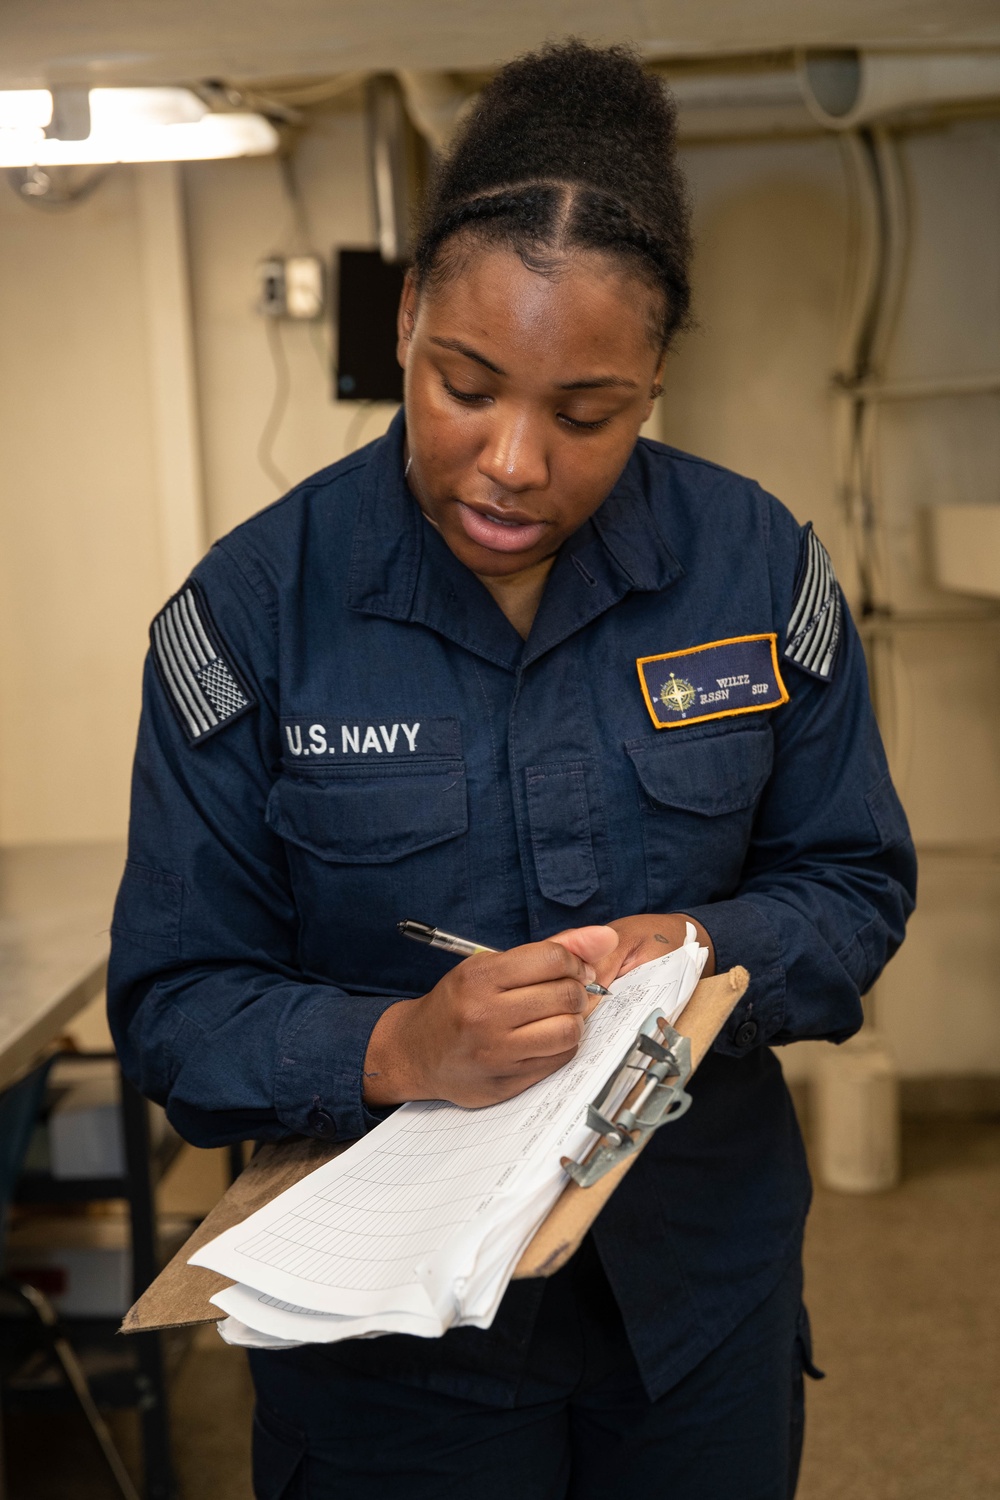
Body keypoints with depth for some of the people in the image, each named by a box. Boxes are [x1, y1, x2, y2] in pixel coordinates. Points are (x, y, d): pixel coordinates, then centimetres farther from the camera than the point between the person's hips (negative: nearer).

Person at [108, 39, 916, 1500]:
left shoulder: (759, 566, -7)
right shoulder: (256, 607, -13)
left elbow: (857, 883, 1)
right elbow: (173, 1005, -11)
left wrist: (704, 950, -20)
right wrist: (394, 1049, -30)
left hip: (705, 1287, 3)